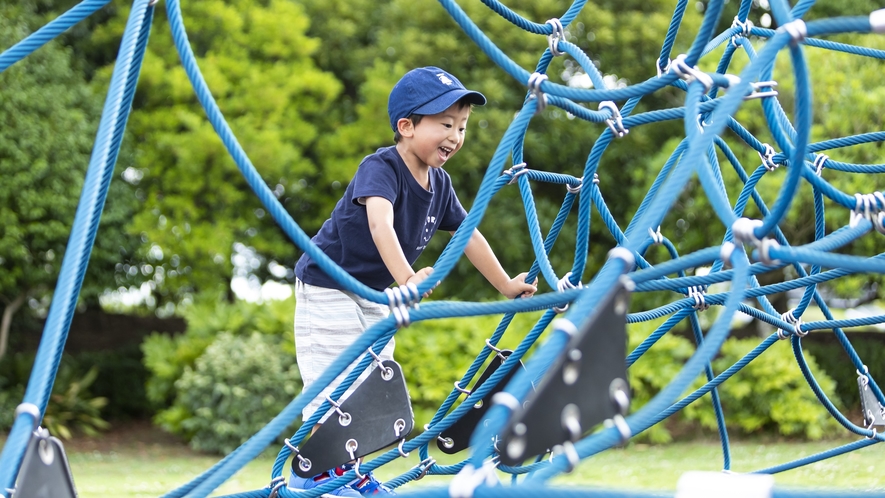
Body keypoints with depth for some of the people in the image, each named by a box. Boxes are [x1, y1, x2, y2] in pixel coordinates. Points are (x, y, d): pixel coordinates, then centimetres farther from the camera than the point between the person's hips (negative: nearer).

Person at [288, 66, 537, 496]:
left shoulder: (439, 184, -1)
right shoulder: (380, 168, -26)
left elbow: (469, 236, 9)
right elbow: (380, 224, -43)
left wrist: (507, 285, 10)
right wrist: (406, 279, -56)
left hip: (374, 294, 8)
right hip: (328, 287, -8)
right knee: (334, 380, -10)